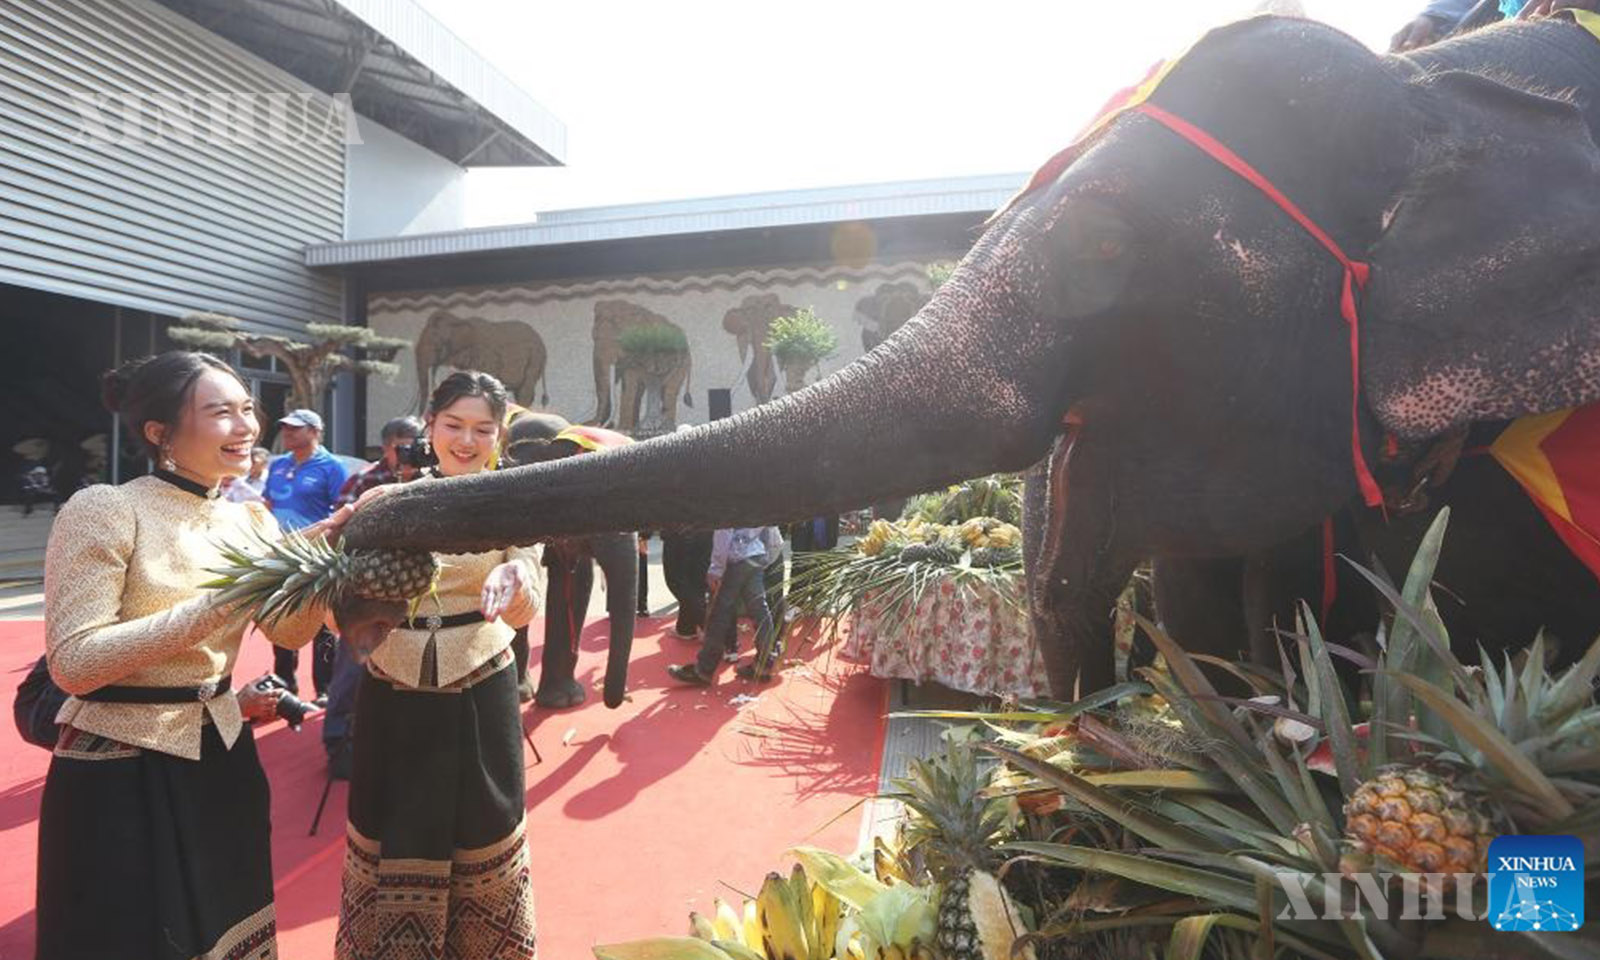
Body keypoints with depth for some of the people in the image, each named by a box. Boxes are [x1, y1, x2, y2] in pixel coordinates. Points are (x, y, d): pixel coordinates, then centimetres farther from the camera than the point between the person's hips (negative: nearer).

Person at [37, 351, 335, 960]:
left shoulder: (250, 520, 4)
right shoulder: (104, 509, -15)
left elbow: (291, 633, -3)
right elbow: (73, 664, -22)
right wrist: (222, 601, -27)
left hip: (221, 757, 6)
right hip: (119, 773, -6)